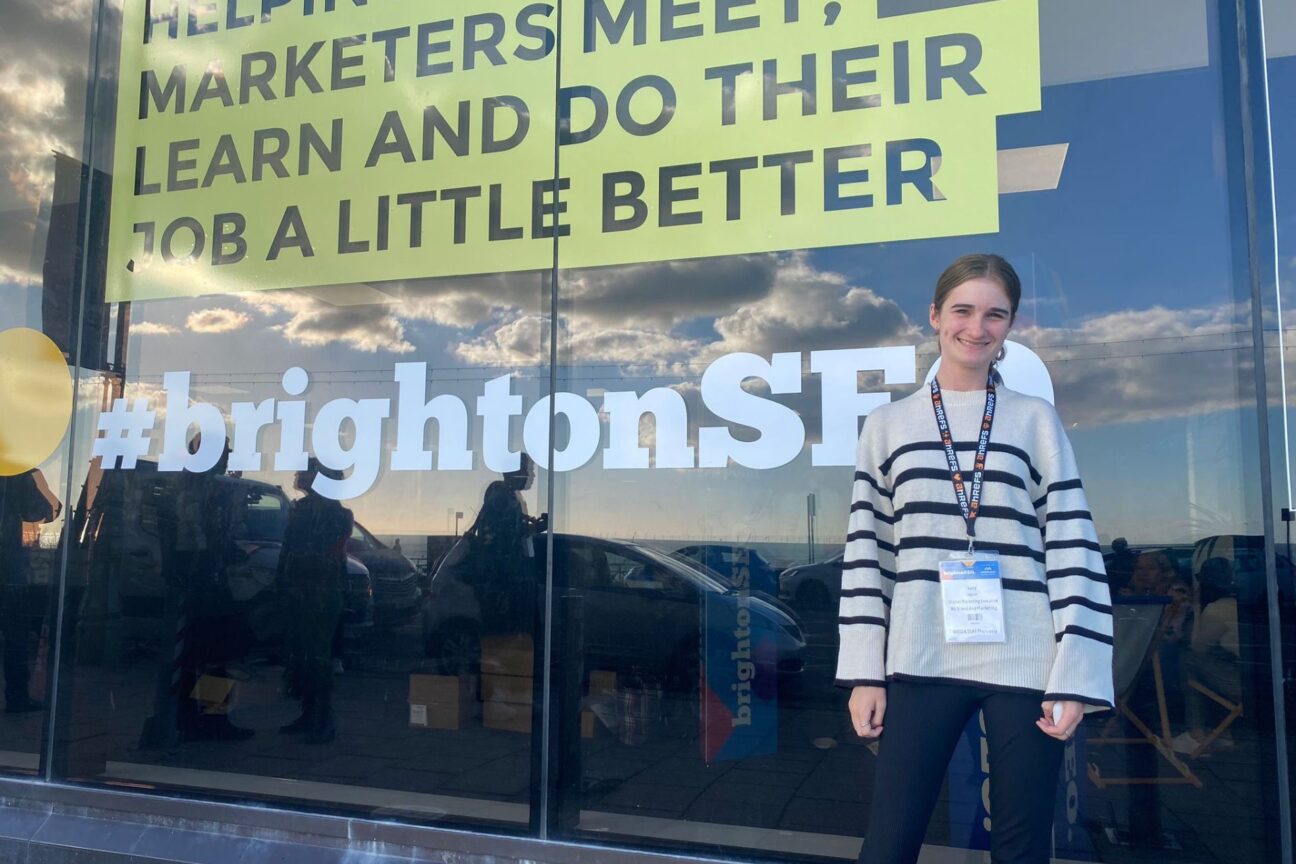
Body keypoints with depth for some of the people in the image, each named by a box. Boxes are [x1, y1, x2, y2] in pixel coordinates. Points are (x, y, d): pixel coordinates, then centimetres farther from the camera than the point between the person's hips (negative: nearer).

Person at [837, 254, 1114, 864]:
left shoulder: (1035, 420, 7)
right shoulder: (888, 424, 8)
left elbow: (1073, 547, 3)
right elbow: (865, 551, 6)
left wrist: (1074, 675, -4)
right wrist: (863, 673, 1)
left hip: (1025, 661, 0)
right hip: (922, 659, 0)